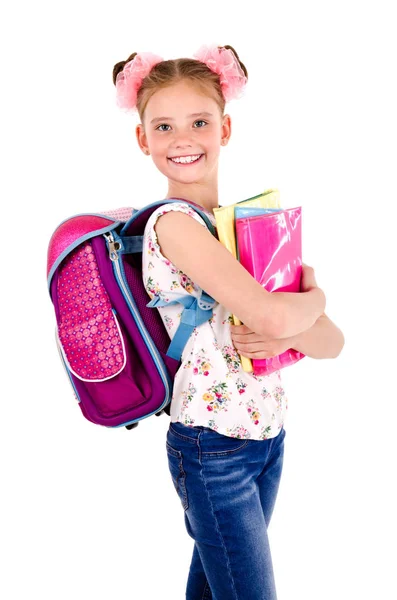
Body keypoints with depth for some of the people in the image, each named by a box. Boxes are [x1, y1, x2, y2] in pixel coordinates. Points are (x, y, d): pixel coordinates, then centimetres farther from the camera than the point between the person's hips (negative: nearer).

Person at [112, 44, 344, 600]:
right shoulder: (173, 223, -17)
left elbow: (331, 342, 2)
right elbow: (272, 314, -30)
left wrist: (287, 334, -19)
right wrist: (313, 298, -9)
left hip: (268, 434, 7)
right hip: (213, 447, -7)